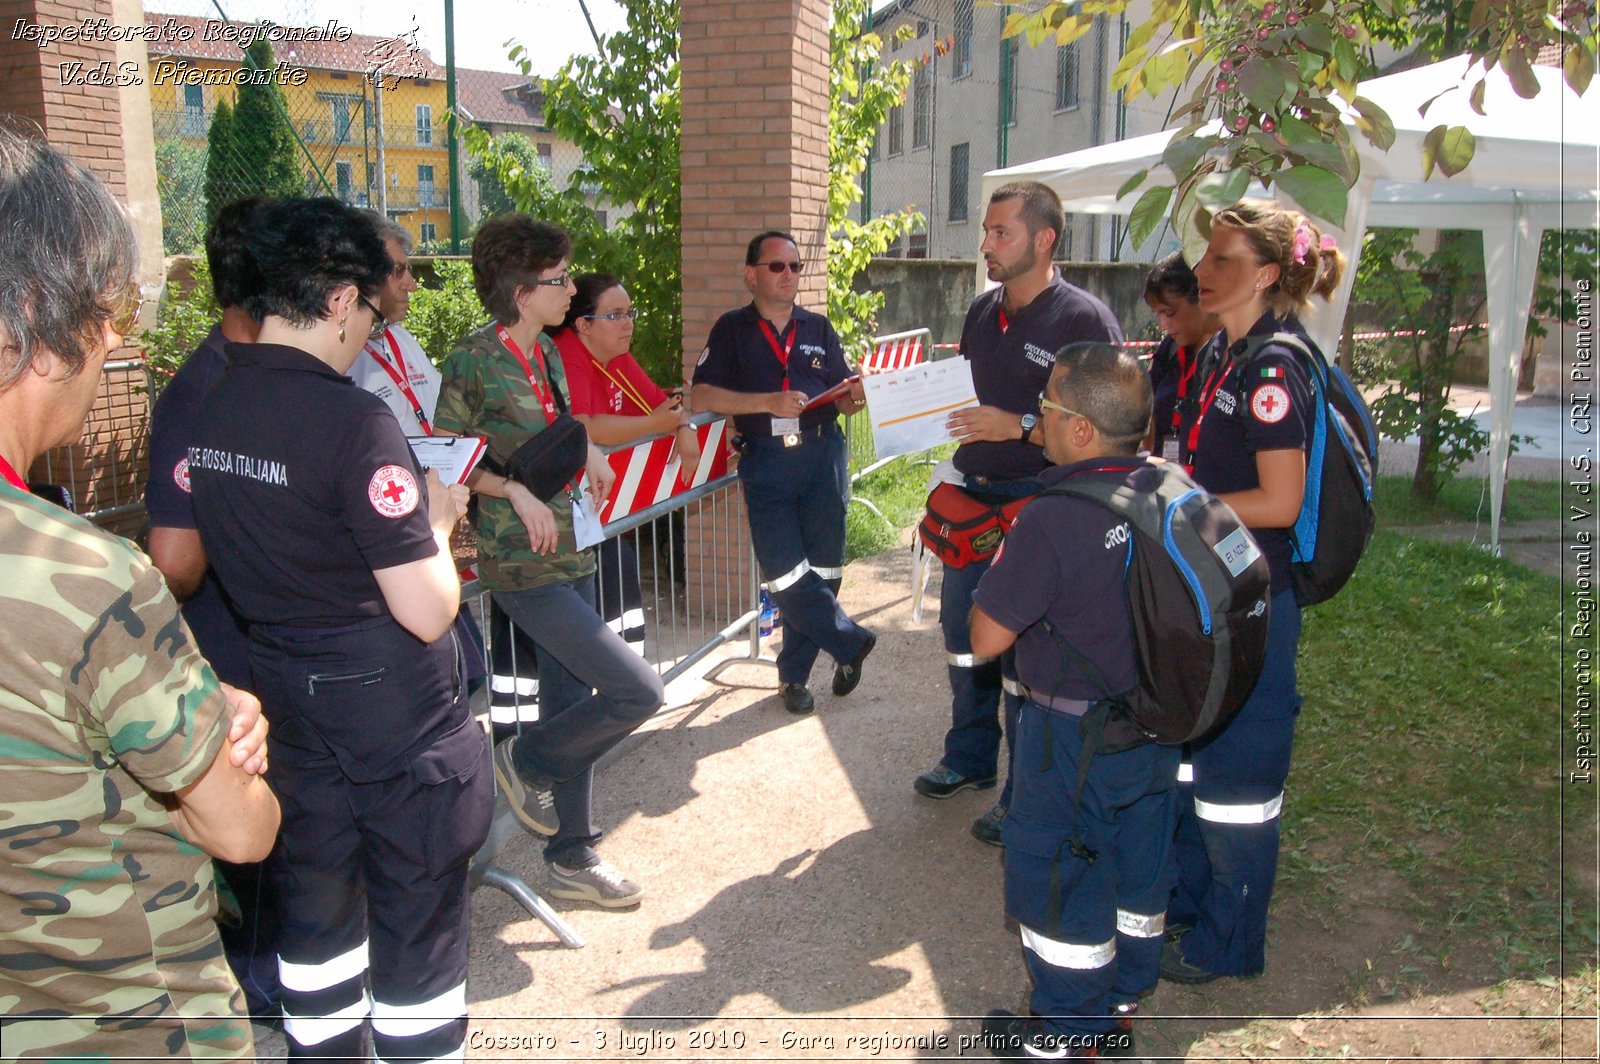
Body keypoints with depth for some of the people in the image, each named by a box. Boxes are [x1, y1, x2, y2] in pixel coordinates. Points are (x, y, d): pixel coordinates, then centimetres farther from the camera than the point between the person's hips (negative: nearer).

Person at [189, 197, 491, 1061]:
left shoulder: (203, 407, 0)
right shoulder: (351, 419, -23)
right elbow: (427, 612, -22)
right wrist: (436, 521, -4)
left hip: (285, 695, 7)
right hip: (392, 702, -7)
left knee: (314, 893, 22)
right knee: (417, 914, 9)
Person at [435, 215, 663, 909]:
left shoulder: (546, 353, 9)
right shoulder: (474, 362, -14)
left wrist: (584, 448, 6)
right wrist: (516, 490, -20)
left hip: (570, 553, 8)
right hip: (521, 564, -8)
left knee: (572, 706, 14)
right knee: (637, 690, -11)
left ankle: (572, 859, 28)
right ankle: (526, 760, 14)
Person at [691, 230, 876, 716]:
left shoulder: (819, 329, 15)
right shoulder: (732, 329, 6)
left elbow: (841, 399, 16)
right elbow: (701, 396, -6)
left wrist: (856, 397, -8)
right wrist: (768, 403, -16)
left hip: (823, 454, 3)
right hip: (766, 462, -2)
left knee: (822, 571, 4)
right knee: (786, 576, -9)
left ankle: (795, 673, 19)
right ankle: (851, 641, 13)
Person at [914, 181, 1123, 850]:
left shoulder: (1084, 320, -13)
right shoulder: (982, 312, 11)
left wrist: (1020, 427, -24)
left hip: (1036, 504, -7)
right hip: (973, 496, 8)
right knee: (962, 630, 17)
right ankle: (970, 758, 37)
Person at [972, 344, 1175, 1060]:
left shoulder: (1052, 520, -27)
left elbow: (986, 638, -21)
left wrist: (1000, 565, -5)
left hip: (1075, 738, -7)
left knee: (1058, 881, 12)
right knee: (1138, 878, 21)